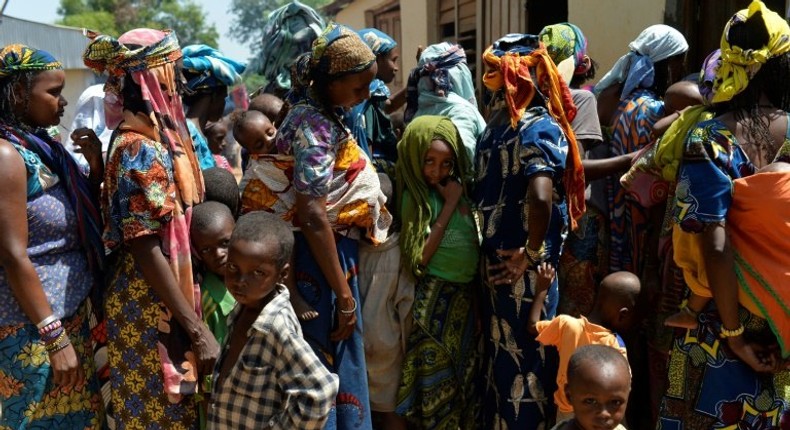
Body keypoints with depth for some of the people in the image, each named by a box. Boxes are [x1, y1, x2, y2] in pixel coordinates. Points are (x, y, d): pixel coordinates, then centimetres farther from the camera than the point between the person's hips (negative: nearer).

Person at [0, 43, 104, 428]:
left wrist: (96, 164, -1)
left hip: (71, 313, 8)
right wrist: (55, 337, -19)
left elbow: (82, 222, 15)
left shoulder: (41, 146, 7)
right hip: (33, 327, -8)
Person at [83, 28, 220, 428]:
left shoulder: (158, 136, 7)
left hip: (171, 298, 8)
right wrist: (198, 331, -22)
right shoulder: (138, 149, -20)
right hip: (150, 307, -8)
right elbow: (146, 250, -23)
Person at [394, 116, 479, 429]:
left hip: (466, 295, 6)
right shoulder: (417, 195, -10)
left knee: (467, 374, 15)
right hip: (436, 301, -6)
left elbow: (473, 238, 4)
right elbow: (418, 260, -18)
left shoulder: (459, 188, 5)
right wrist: (449, 205, -16)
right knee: (438, 383, 2)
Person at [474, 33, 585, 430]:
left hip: (495, 260, 7)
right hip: (520, 267, -6)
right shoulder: (540, 127, -16)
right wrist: (534, 253, -19)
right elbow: (539, 197, -33)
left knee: (499, 353, 19)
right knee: (527, 358, 6)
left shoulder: (495, 123, 5)